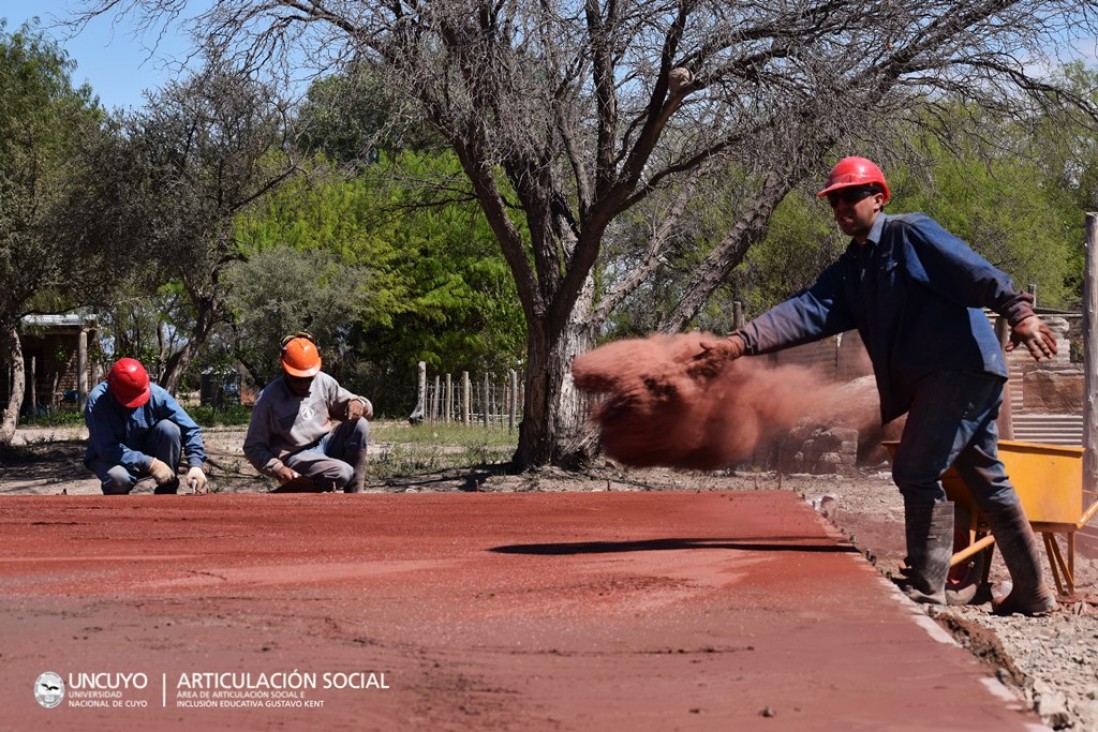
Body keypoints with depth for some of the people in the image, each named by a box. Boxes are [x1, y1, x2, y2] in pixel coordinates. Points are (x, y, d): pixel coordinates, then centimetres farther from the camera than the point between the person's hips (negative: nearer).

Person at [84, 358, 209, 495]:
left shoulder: (156, 394, -20)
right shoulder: (97, 401, -28)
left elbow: (190, 429, -17)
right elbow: (107, 449, -31)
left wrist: (196, 465, -33)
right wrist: (150, 463, -34)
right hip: (109, 459, -3)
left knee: (168, 428, -26)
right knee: (119, 478, -38)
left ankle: (167, 494, -11)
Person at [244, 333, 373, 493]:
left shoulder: (323, 382, -2)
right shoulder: (269, 399, -13)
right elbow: (253, 447, -8)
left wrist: (357, 404, -17)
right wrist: (278, 468, -25)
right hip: (296, 457, -6)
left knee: (360, 425, -20)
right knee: (342, 473, -32)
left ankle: (353, 500, -13)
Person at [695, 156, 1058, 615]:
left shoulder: (911, 233, -4)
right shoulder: (849, 271, 16)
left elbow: (975, 272, -15)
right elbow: (808, 312, 3)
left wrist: (1017, 311, -30)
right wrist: (742, 342, -11)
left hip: (964, 366, -9)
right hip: (929, 380, 9)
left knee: (916, 471, -11)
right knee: (986, 480, 13)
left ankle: (926, 590, -3)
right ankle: (1031, 592, 21)